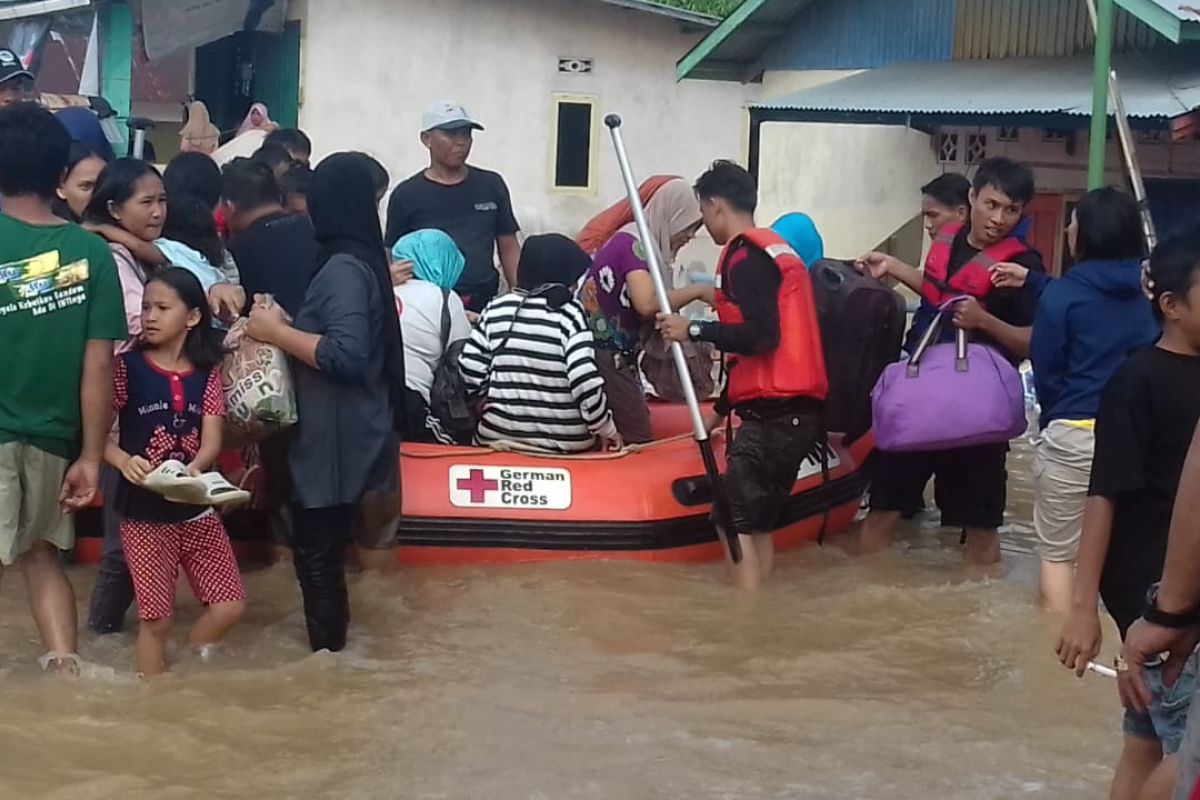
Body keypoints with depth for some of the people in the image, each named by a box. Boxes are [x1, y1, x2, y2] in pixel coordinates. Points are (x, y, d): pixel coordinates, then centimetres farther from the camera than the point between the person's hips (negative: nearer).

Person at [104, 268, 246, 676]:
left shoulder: (206, 372, 1)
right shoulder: (127, 368, -8)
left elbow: (212, 440, -7)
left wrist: (193, 469, -28)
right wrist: (124, 461, -31)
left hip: (196, 507, 3)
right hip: (143, 511, -3)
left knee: (230, 605, 2)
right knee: (156, 618, 0)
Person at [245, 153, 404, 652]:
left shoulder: (343, 267, -18)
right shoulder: (358, 260, 11)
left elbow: (345, 354, -27)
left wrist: (276, 333, -17)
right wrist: (285, 324, 9)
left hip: (337, 439, -10)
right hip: (340, 433, 10)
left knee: (317, 556, -1)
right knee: (324, 553, 17)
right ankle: (332, 649, 26)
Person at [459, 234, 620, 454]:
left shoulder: (496, 308, 2)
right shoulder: (569, 313, -9)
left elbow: (470, 370, 1)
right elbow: (586, 381, -16)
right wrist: (607, 429, -5)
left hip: (499, 435, 3)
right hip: (565, 442, -3)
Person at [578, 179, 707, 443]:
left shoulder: (648, 243, 13)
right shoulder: (635, 243, -15)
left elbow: (659, 310, 12)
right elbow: (647, 304, -29)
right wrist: (696, 291, -20)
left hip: (616, 358, 10)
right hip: (604, 358, -10)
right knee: (639, 442, -10)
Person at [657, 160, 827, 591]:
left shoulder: (746, 256, -9)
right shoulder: (775, 249, 20)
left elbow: (761, 336, -21)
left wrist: (693, 330, -13)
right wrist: (721, 409, 26)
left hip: (773, 413, -9)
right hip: (796, 409, 9)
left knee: (735, 520, -10)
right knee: (757, 521, 11)